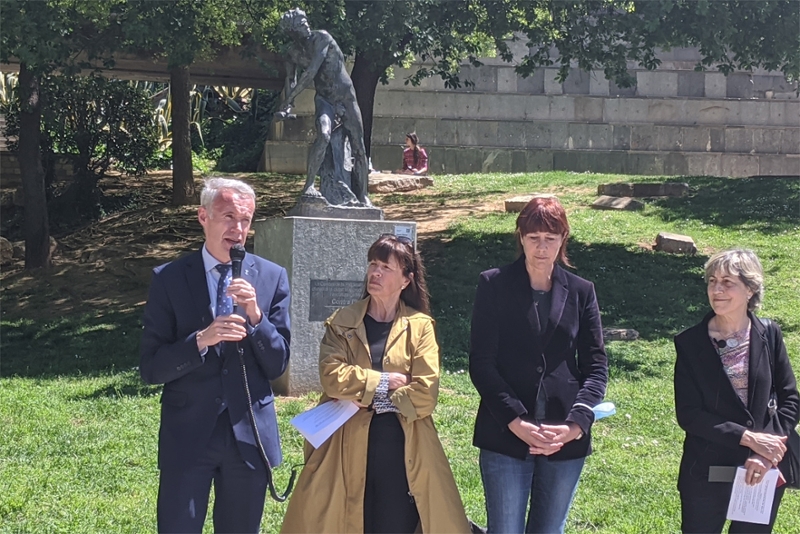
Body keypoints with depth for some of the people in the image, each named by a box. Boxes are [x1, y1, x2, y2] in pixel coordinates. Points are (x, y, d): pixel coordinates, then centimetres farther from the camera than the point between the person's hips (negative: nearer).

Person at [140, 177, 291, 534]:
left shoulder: (271, 277, 1)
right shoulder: (169, 279, -3)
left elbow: (277, 365, 0)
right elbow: (151, 369, -7)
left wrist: (255, 315, -16)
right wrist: (201, 340, -23)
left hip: (249, 434, 2)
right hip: (188, 434, -2)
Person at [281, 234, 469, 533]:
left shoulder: (420, 326, 2)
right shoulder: (341, 323, 5)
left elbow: (424, 395, -7)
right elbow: (332, 377, -11)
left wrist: (366, 396, -8)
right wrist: (390, 380, -11)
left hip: (403, 454, 0)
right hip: (349, 450, 1)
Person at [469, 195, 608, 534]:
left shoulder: (581, 292, 9)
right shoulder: (494, 285, 1)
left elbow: (596, 365, 5)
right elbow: (481, 362, -4)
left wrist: (577, 423, -11)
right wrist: (515, 421, -14)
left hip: (566, 439, 2)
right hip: (506, 434, -2)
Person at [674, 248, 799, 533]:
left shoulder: (769, 335, -2)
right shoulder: (690, 343, -7)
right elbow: (688, 414, -11)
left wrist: (765, 451, -14)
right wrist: (748, 438, -18)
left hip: (763, 472, 2)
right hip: (706, 473, -1)